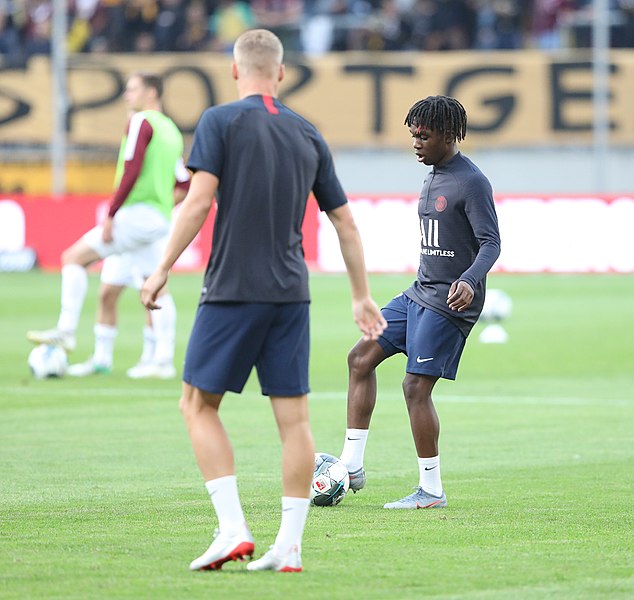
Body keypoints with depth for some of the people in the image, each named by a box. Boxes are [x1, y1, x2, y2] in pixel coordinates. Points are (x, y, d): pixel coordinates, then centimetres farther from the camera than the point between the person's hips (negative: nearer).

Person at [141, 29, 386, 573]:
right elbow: (345, 222, 14)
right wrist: (362, 297, 22)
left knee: (199, 405, 6)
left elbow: (200, 200, -13)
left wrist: (163, 269, -8)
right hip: (291, 293, 4)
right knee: (294, 417, 4)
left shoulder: (220, 121, -2)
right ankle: (289, 546, 2)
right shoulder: (307, 134, 11)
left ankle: (232, 528, -6)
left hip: (233, 289, -4)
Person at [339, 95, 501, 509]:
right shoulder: (433, 180, 15)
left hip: (449, 304, -10)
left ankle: (432, 490, -3)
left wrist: (468, 280, -36)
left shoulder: (472, 183, -13)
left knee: (416, 385, -11)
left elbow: (491, 243, -19)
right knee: (361, 358, 5)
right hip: (419, 294, 10)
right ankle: (352, 465, 6)